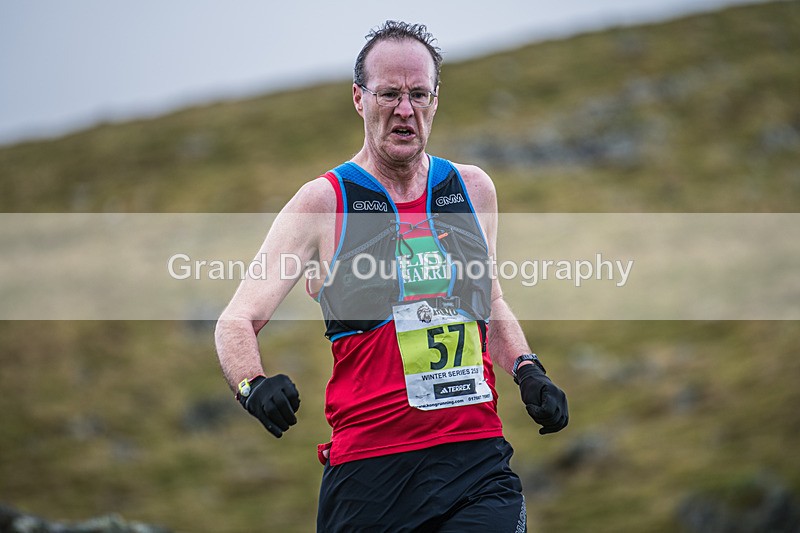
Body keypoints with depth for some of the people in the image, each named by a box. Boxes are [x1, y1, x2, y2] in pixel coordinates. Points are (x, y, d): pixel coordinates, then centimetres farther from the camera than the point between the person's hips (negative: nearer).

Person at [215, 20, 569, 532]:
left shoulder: (473, 189, 13)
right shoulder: (323, 202, 1)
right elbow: (238, 320, -1)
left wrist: (528, 372, 11)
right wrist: (255, 385, -21)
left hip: (477, 457, 2)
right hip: (368, 468, -2)